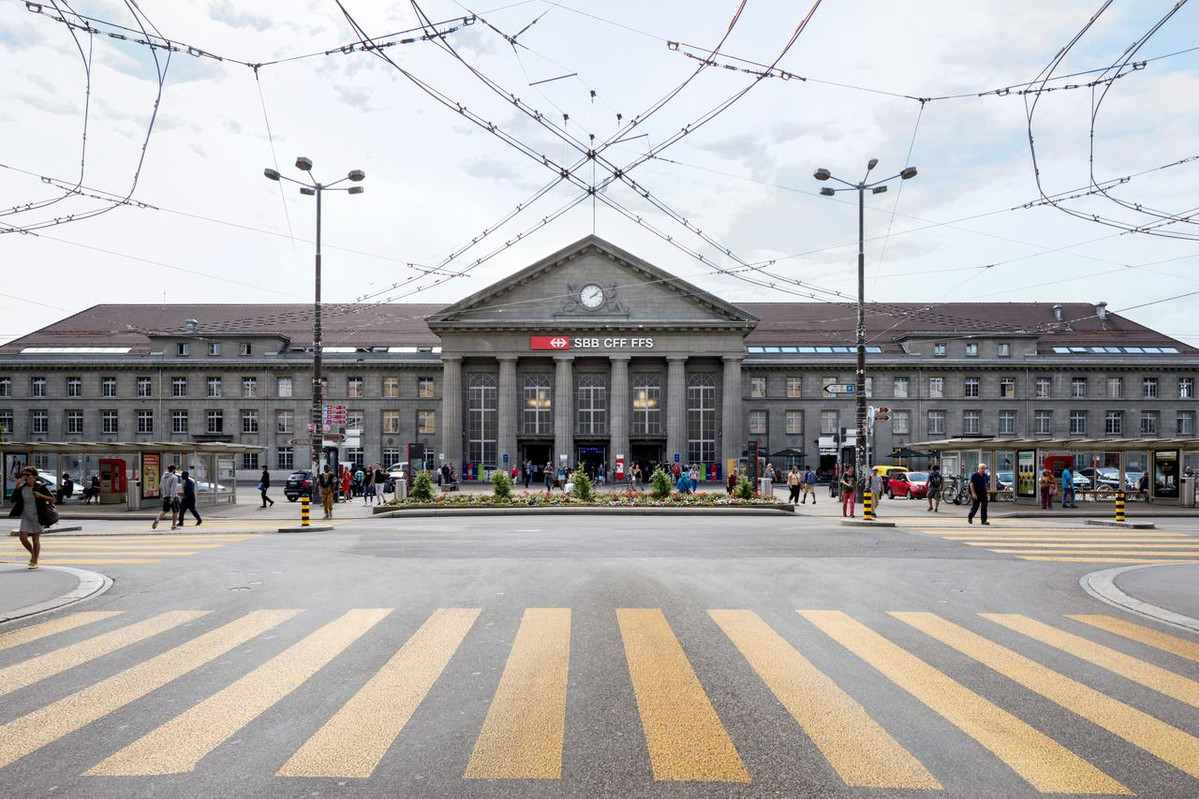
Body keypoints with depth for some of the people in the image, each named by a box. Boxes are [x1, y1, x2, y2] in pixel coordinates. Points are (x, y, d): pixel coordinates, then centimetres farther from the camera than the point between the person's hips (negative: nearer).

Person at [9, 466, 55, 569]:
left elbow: (52, 499, -5)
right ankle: (32, 553, 23)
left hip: (37, 517, -3)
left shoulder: (40, 487, -7)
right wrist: (16, 487, -11)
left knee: (36, 540, 1)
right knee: (23, 538, -6)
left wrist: (41, 496, -21)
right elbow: (13, 500, -4)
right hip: (25, 517, 3)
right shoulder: (21, 488, 2)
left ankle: (35, 562, 13)